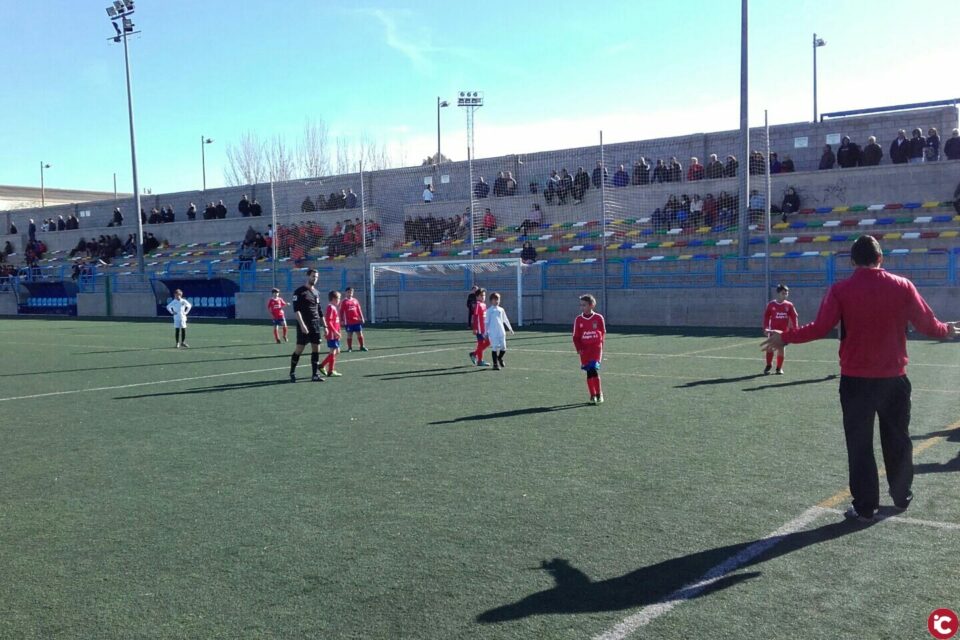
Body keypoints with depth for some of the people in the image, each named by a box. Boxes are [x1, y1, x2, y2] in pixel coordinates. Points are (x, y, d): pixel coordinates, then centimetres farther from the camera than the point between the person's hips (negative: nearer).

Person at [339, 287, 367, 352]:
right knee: (349, 335, 3)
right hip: (348, 322, -3)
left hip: (357, 320, 3)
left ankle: (362, 346, 15)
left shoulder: (355, 300, 8)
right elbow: (341, 312, -1)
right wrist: (342, 320, -6)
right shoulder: (344, 302, -1)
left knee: (360, 334, 5)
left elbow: (359, 310, 11)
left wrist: (361, 317, 6)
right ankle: (349, 348, 12)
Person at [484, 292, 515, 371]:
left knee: (503, 348, 2)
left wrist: (510, 329, 18)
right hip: (492, 332, -4)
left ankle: (500, 358, 31)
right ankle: (495, 364, 5)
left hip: (501, 332, 4)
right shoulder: (489, 310, 1)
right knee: (494, 348, -4)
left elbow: (505, 320, 20)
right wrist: (486, 332, 0)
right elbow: (486, 322, 3)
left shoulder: (501, 310, 12)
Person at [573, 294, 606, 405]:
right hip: (584, 349, 2)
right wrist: (579, 349, -4)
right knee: (589, 372, 3)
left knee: (593, 370, -14)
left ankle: (599, 393, 0)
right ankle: (592, 395, 12)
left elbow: (603, 332, 8)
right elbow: (576, 336, 5)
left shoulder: (598, 318, -2)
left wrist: (599, 343, 1)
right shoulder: (578, 319, 1)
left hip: (596, 347, -2)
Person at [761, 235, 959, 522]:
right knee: (898, 439, 19)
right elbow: (927, 324, 3)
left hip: (856, 379, -2)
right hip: (894, 377, 3)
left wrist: (785, 337, -2)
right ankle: (902, 497, 32)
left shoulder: (841, 290, -8)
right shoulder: (903, 286, -2)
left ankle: (865, 507, 7)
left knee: (860, 444, 5)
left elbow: (820, 328, -14)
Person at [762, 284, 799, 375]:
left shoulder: (789, 305, 0)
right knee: (770, 347, -8)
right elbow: (766, 316, 2)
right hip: (773, 330, -1)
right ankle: (769, 365, 13)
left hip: (784, 331, 1)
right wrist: (765, 328, -6)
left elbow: (794, 317, 2)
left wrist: (795, 330, -4)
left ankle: (779, 368, 16)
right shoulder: (771, 304, -2)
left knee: (781, 349, 2)